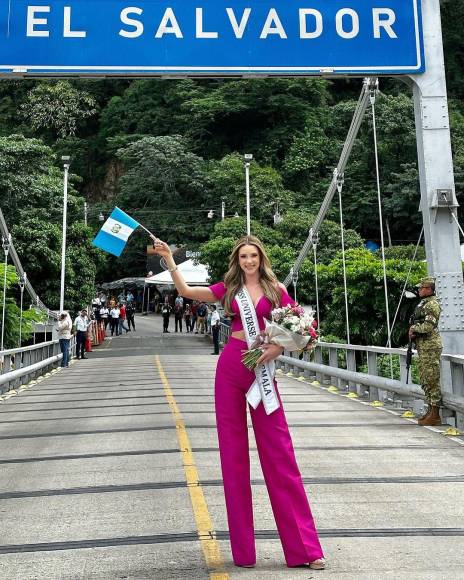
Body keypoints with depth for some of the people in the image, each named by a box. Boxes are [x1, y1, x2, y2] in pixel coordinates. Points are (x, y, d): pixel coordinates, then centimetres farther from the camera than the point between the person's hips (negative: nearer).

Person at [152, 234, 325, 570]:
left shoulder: (276, 289, 5)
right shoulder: (229, 289, 9)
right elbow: (186, 291, 8)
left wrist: (278, 347, -11)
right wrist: (169, 259, 5)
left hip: (261, 369, -2)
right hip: (230, 366, 2)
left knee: (279, 454, -1)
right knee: (233, 452, 4)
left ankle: (305, 547, 7)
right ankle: (243, 549, 16)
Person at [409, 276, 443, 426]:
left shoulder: (433, 304, -12)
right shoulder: (422, 303, 18)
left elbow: (428, 326, -21)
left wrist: (414, 328, -6)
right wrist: (413, 332, 3)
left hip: (431, 346, -10)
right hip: (422, 346, 10)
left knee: (432, 380, -7)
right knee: (425, 380, 13)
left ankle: (435, 415, -3)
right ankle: (430, 410, 22)